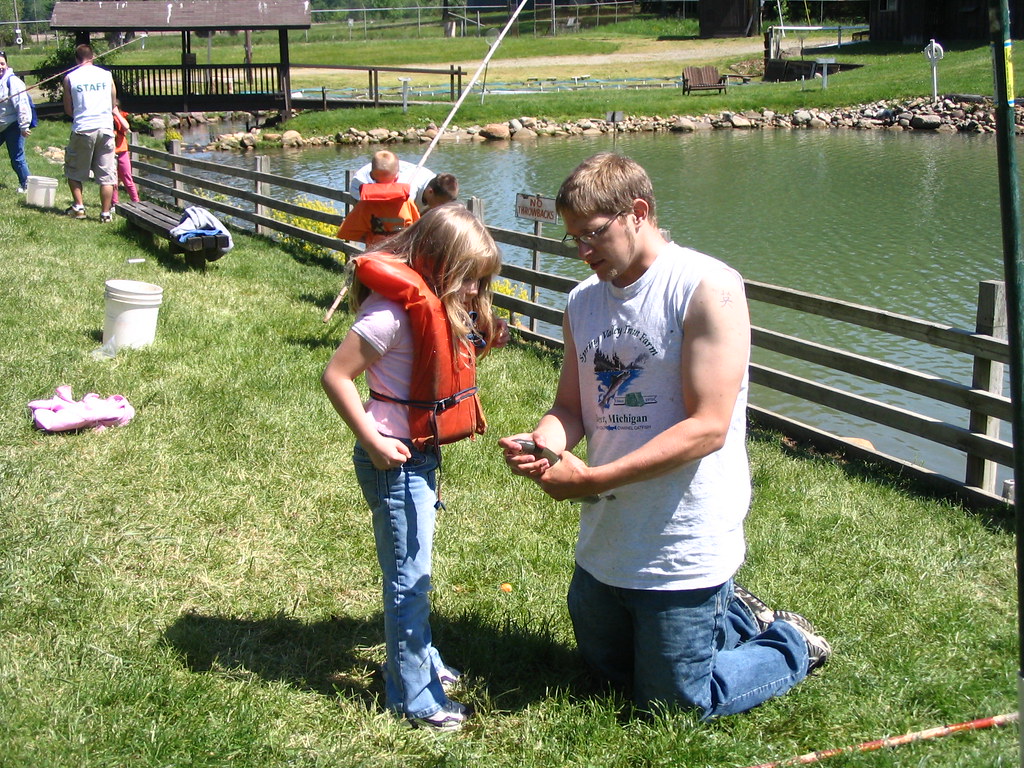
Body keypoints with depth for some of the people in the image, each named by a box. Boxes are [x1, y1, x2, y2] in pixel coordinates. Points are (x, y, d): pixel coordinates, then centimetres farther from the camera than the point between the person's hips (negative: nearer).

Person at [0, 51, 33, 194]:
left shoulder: (12, 81, -12)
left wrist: (24, 126, -20)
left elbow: (21, 104, -17)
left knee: (17, 158, -4)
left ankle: (25, 185, 10)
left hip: (12, 125, -7)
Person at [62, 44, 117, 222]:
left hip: (82, 129, -1)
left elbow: (68, 109, 6)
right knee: (106, 174, 4)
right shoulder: (106, 75, 5)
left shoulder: (70, 77, 0)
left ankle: (78, 206, 10)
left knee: (74, 171, 15)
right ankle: (105, 213, 2)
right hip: (105, 128, 1)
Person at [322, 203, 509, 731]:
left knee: (413, 569, 23)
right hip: (395, 458, -10)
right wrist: (373, 440, -22)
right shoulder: (393, 310, -23)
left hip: (423, 453, 10)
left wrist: (479, 342, 5)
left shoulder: (435, 305, 7)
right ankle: (413, 696, 12)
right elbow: (336, 375, -22)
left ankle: (421, 660, 39)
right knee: (409, 577, 0)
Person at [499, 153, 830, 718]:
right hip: (605, 541, 8)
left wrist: (592, 478, -27)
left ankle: (792, 647, 28)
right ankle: (735, 617, 42)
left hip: (683, 547, -8)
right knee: (605, 668, 25)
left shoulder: (706, 288, -18)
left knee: (671, 707, 5)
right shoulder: (583, 301, 4)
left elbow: (707, 427, -24)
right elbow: (571, 406, 7)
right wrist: (541, 443, -17)